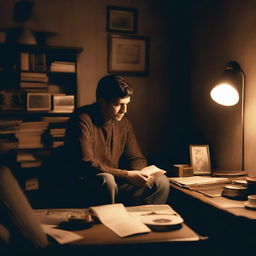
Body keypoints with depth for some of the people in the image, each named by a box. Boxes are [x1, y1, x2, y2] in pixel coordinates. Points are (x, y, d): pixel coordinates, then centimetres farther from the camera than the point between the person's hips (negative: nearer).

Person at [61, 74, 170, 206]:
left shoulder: (123, 122, 8)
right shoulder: (82, 120, -14)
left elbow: (137, 158, 13)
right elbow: (85, 165, -22)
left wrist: (138, 174, -11)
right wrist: (126, 175, -24)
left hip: (115, 183, 6)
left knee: (161, 182, -8)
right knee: (106, 180, -38)